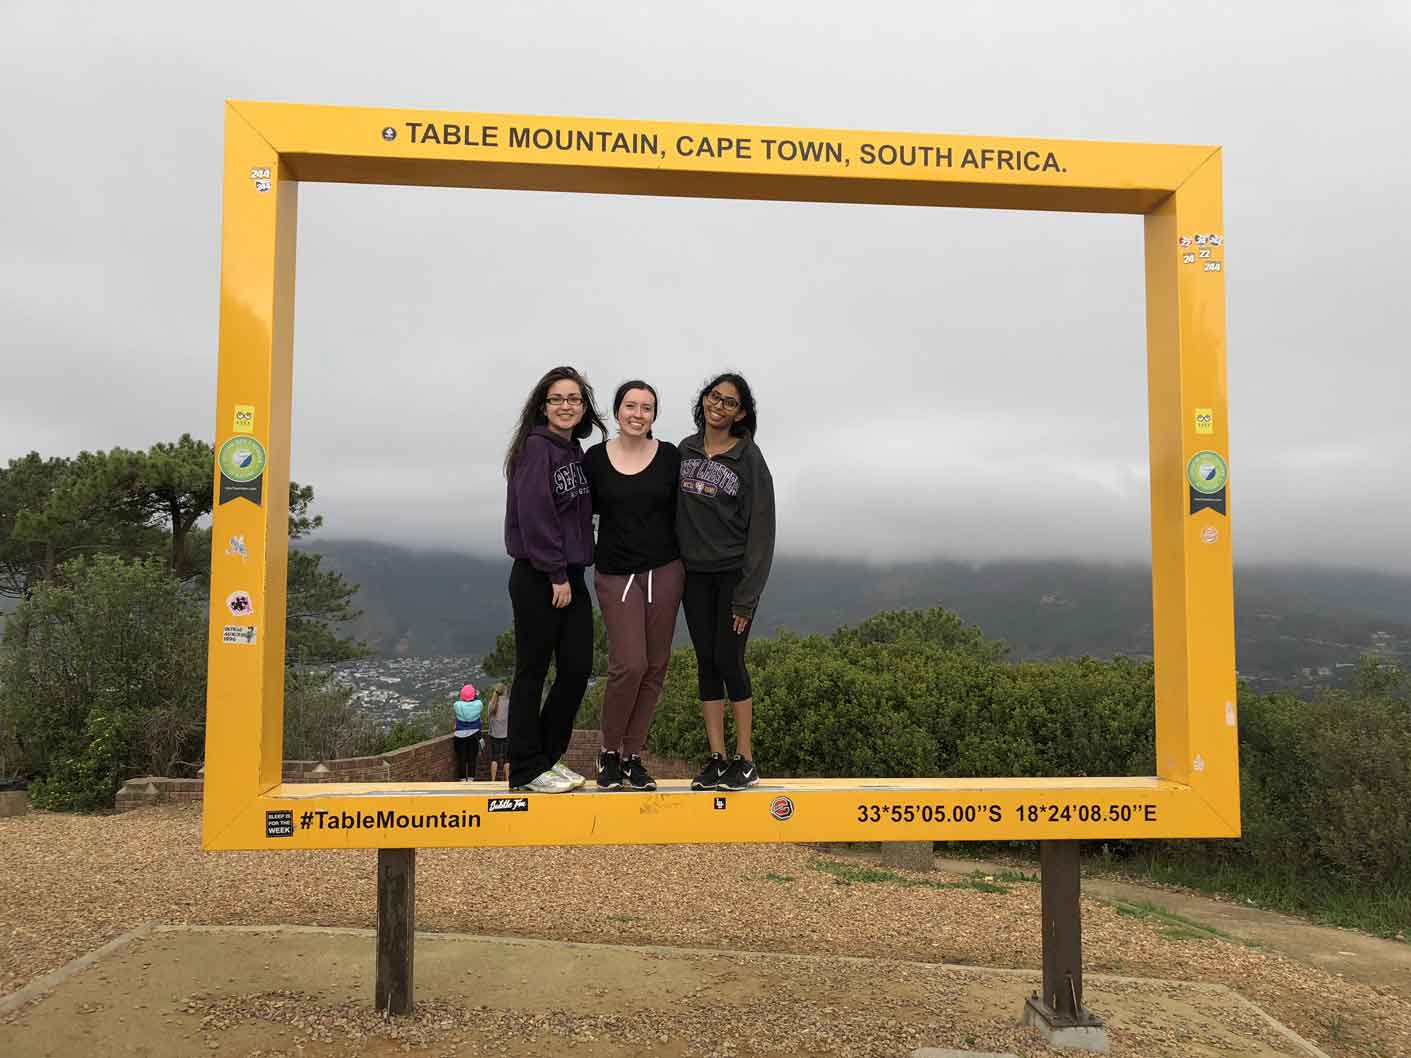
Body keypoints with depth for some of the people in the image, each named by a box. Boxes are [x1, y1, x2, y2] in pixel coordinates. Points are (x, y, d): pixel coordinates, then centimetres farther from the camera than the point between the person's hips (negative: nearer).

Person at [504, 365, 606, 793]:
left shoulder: (575, 450, 15)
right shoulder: (536, 446, -9)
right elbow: (534, 515, -16)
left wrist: (570, 573, 8)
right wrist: (556, 575, -16)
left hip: (570, 576, 8)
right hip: (537, 578, -8)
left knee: (577, 669, 8)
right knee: (532, 671, 0)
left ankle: (548, 756, 23)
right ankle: (526, 769, 11)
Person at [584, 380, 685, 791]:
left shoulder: (671, 457, 2)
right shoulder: (595, 459, 0)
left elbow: (684, 510, 9)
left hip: (664, 572, 2)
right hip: (615, 574, -2)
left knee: (654, 667, 4)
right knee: (629, 664, -13)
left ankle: (633, 756, 18)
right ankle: (609, 752, 9)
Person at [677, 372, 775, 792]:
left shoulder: (749, 458, -6)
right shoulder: (685, 451, 7)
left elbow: (761, 529, -8)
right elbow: (672, 510, 11)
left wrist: (747, 596, -12)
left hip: (733, 574, -4)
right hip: (694, 574, 4)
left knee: (728, 660, -5)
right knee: (706, 662, 5)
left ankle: (745, 760, 6)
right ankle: (716, 758, 12)